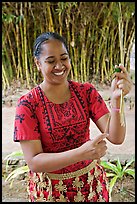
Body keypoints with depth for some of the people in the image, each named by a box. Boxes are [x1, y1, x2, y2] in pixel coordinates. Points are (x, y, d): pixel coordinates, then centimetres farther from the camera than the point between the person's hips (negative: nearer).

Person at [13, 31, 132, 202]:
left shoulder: (86, 91, -9)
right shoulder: (27, 104, -16)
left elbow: (115, 137, -16)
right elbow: (33, 161, -20)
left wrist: (116, 99, -33)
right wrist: (80, 153, -34)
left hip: (91, 181, 3)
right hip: (50, 188, -2)